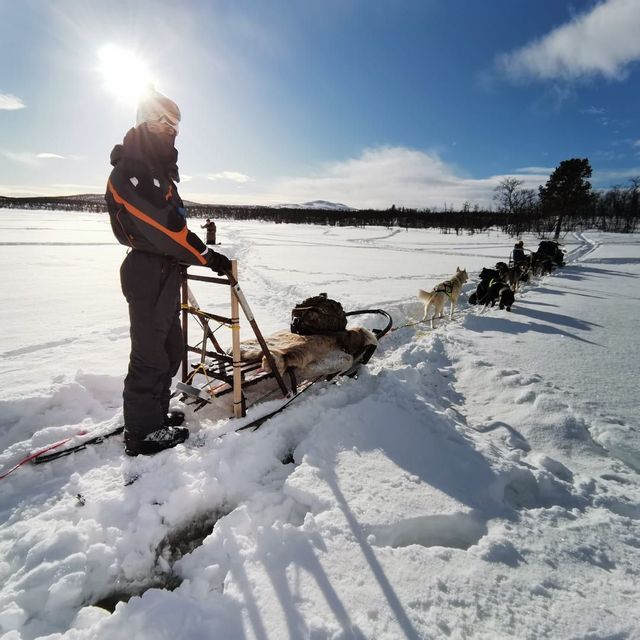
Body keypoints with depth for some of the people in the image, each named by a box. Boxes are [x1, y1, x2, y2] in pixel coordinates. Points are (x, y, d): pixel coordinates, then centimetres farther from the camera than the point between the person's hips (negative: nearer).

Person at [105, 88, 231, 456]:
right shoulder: (132, 168, -13)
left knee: (171, 348, 17)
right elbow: (164, 225, -22)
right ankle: (143, 433, 11)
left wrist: (196, 250, 10)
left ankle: (155, 414, 32)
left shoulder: (157, 168, 20)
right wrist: (209, 257, -18)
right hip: (149, 273, -10)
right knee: (151, 354, -3)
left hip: (162, 271, 10)